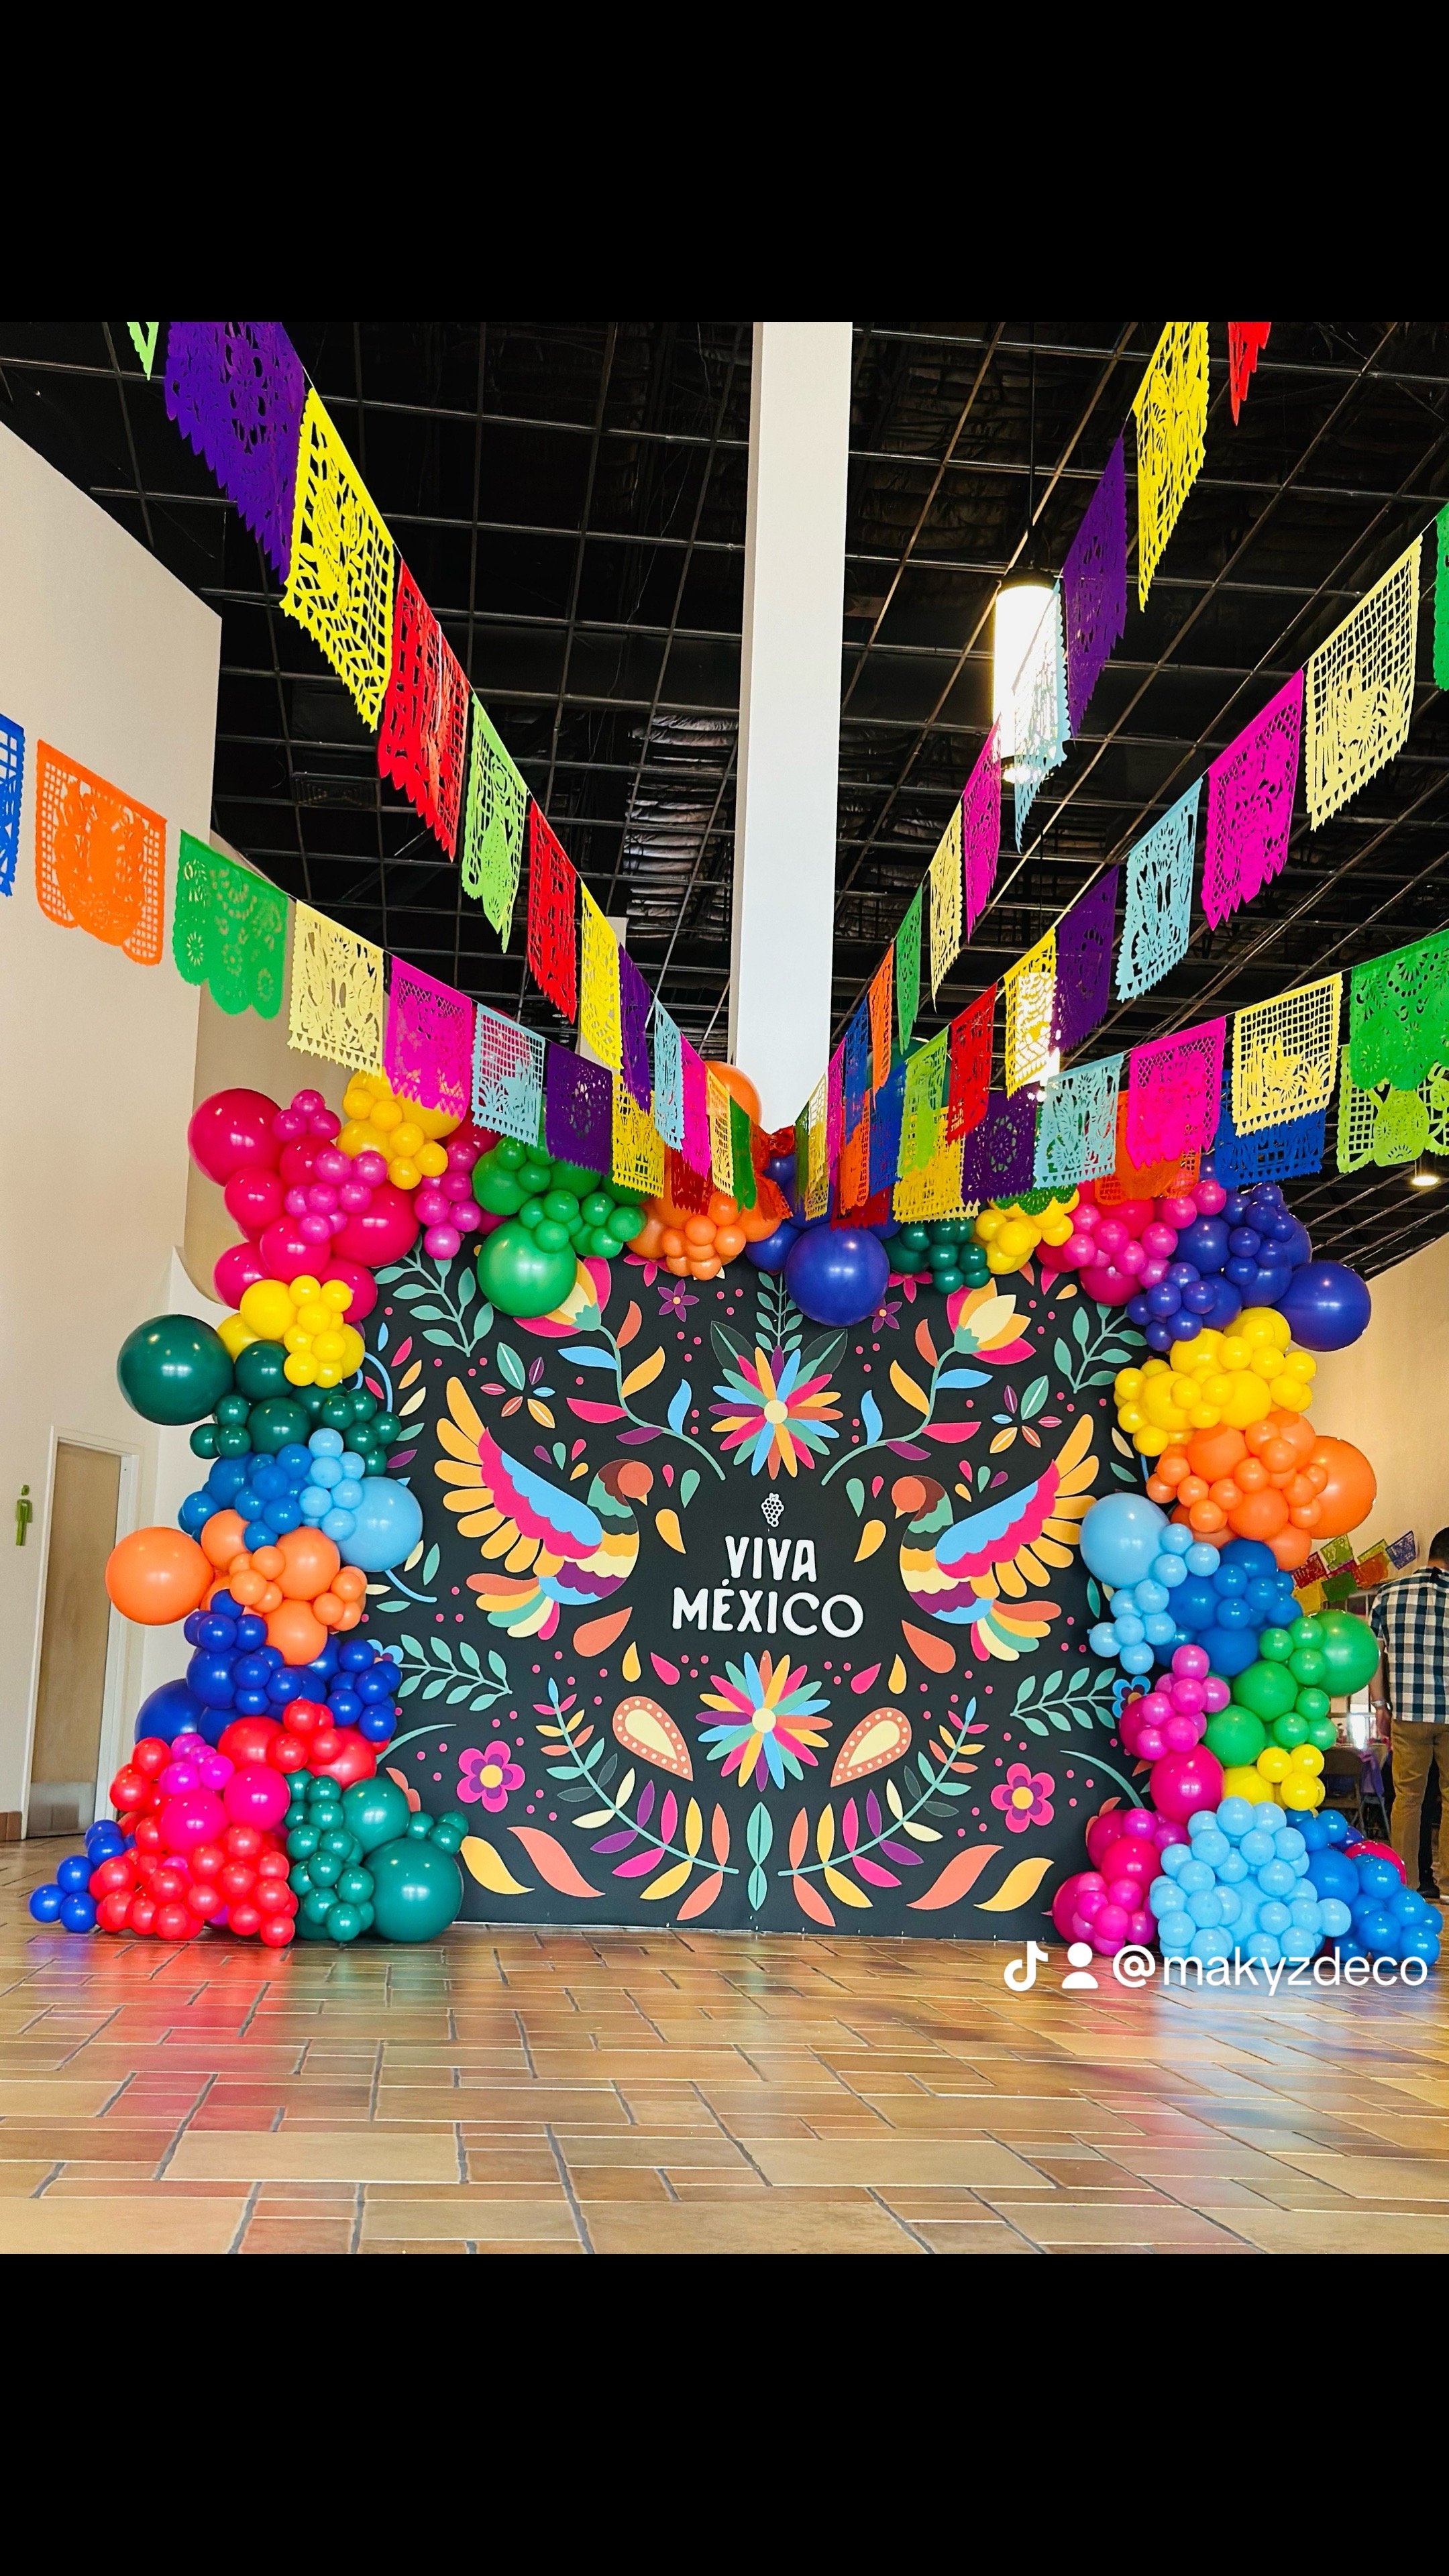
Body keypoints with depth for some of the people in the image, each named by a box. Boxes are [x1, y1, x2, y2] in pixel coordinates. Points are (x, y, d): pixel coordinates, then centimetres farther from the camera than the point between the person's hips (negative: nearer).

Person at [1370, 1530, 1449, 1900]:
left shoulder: (1389, 1594, 1)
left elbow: (1372, 1652, 3)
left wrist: (1380, 1703, 11)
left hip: (1407, 1713, 2)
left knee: (1407, 1796, 9)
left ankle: (1406, 1881, 12)